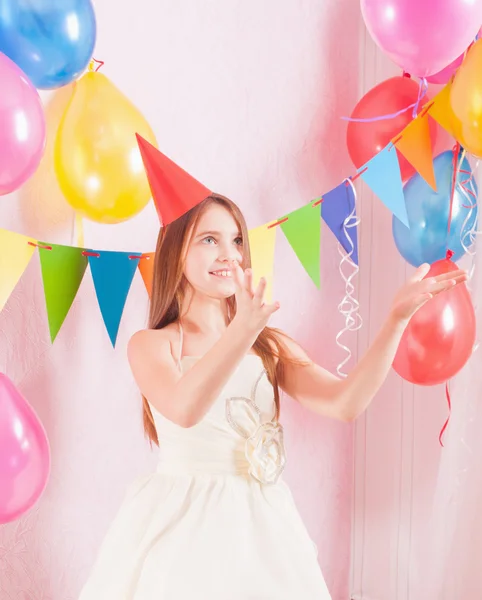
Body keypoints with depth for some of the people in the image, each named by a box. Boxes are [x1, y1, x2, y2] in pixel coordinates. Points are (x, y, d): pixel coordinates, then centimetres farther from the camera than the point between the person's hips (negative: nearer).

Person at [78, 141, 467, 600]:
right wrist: (240, 333, -40)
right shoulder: (150, 345, -3)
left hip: (259, 526, 3)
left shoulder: (271, 346, 6)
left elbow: (344, 403, -10)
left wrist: (397, 316, -20)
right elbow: (185, 409, -25)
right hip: (182, 524, -3)